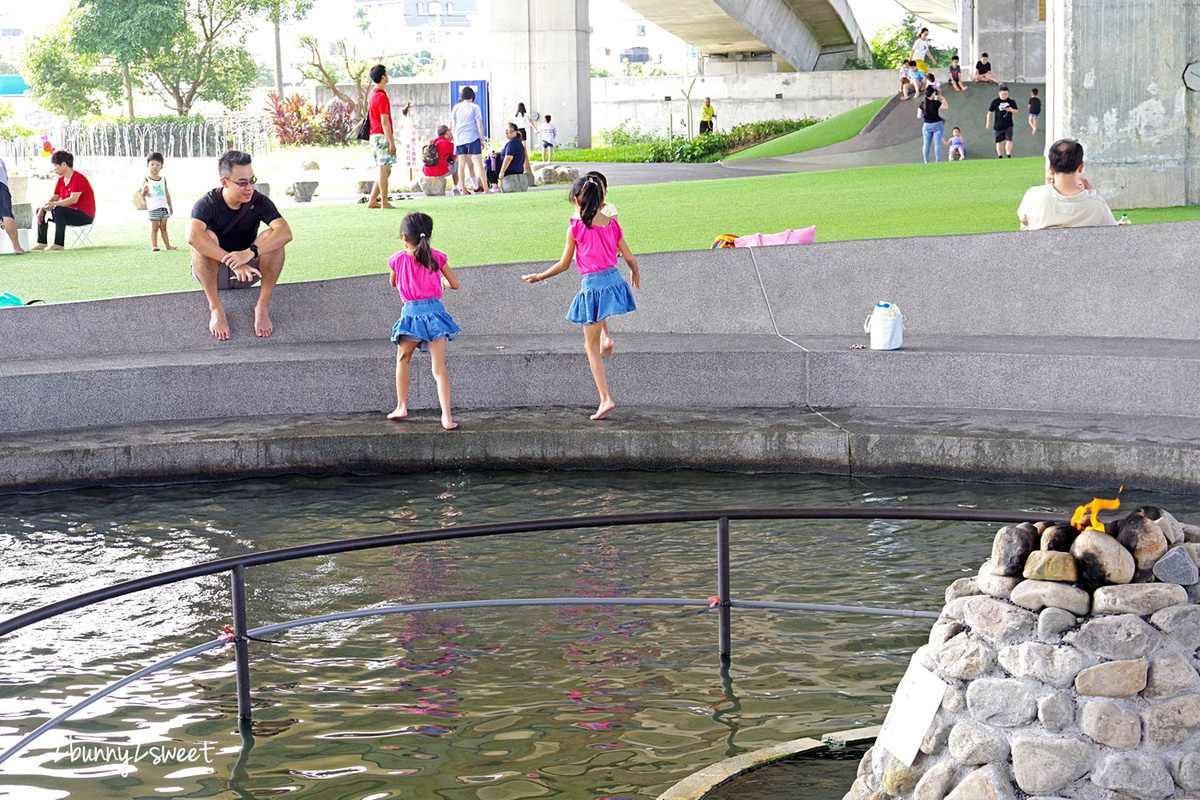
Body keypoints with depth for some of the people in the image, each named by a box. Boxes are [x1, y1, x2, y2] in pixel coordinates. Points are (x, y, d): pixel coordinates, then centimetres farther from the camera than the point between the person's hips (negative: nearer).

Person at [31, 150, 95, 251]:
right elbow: (54, 197, 11)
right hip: (70, 212, 10)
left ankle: (59, 244, -34)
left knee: (58, 210, -37)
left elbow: (73, 199, -28)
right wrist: (42, 209, -6)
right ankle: (42, 243, 7)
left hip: (85, 215, -10)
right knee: (40, 211, 11)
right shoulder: (61, 180, 12)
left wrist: (53, 204, -32)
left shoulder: (78, 178, -18)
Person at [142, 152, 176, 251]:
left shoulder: (163, 180, 13)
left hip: (163, 206, 4)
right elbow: (143, 193, -9)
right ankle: (154, 246, -2)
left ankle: (167, 245, 11)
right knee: (154, 227, -4)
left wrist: (170, 206, 21)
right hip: (153, 207, -4)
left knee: (163, 227, 8)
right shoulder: (146, 180, -2)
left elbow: (167, 193, 19)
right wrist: (145, 191, -33)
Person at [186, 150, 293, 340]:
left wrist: (250, 253, -43)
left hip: (247, 272, 2)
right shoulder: (207, 204, -16)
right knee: (205, 237, -31)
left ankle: (263, 306, -21)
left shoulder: (259, 202, -9)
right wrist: (233, 263, -46)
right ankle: (215, 308, -28)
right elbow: (193, 236, -38)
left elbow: (286, 232, -27)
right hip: (212, 273, -2)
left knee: (272, 237, -24)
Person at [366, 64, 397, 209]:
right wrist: (391, 142, -18)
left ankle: (372, 201, 13)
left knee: (386, 171, 14)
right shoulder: (382, 96, -13)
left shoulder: (373, 94, 17)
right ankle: (384, 203, -4)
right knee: (384, 170, -6)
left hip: (374, 136, 10)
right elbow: (384, 121, -18)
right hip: (382, 136, -10)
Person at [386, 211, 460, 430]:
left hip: (411, 313, -1)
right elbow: (455, 284, 8)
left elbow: (393, 283, 20)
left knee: (402, 360, 24)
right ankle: (447, 416, -10)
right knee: (439, 369, 0)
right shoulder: (436, 257, 1)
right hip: (435, 311, 1)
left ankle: (401, 406, 25)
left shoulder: (398, 260, 0)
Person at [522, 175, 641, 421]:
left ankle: (605, 398, 2)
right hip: (614, 280, 5)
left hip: (592, 285, -5)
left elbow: (564, 264, -3)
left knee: (591, 347, 6)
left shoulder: (576, 228, -10)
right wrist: (636, 274, 30)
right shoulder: (612, 224, 2)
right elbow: (629, 258, 8)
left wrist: (539, 276, 12)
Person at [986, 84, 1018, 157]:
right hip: (998, 126, 0)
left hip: (1008, 125, 0)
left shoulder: (1011, 101, 3)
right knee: (999, 142, 9)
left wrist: (1011, 110, -11)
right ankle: (1000, 157, 22)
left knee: (1009, 140, -12)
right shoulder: (995, 102, -1)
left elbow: (1016, 111, 12)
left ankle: (1008, 156, -7)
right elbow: (990, 112, 5)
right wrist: (988, 122, 1)